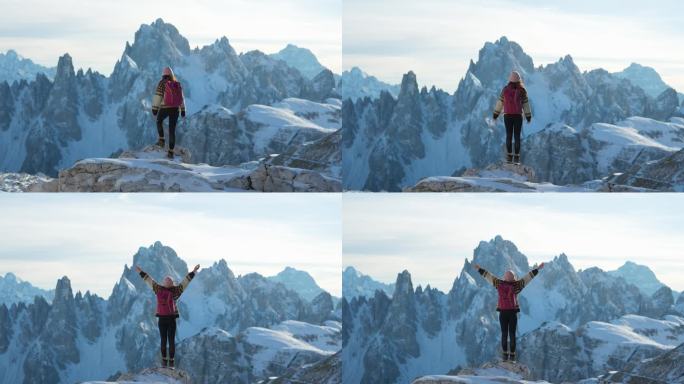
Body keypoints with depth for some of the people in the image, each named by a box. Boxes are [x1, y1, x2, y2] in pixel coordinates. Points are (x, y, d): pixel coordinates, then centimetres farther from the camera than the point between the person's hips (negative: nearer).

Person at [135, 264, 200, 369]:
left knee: (172, 341, 0)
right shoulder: (158, 289, 5)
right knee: (163, 341, 7)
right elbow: (148, 280, 16)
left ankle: (171, 361, 6)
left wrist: (194, 271, 3)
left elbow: (186, 281, 4)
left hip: (171, 319, -2)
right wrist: (141, 272, 23)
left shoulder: (175, 290, 0)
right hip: (162, 319, 2)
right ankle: (164, 360, 14)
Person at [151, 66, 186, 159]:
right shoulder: (177, 83, 11)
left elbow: (157, 96, -12)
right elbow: (181, 97, 18)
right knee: (172, 130, 7)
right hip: (176, 109, 4)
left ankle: (161, 140, 20)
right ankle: (171, 152, 2)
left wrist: (154, 108, -12)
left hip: (165, 108, -4)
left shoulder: (162, 83, -4)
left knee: (159, 121, 29)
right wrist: (183, 110, 26)